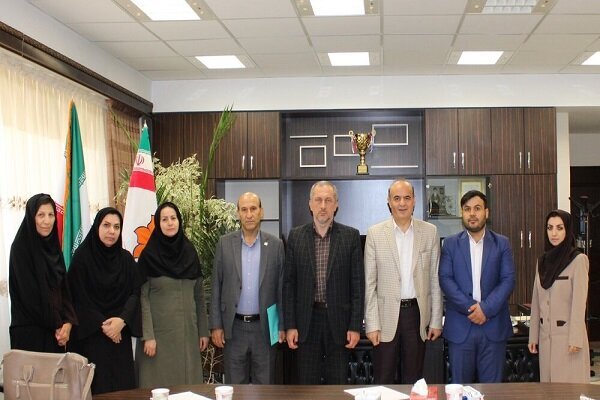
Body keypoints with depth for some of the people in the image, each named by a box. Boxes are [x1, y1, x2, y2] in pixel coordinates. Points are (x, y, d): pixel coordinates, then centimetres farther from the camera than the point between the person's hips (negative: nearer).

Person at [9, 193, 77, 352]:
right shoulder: (21, 248, -10)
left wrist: (68, 322, -6)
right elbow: (30, 294, -14)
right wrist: (57, 324, -10)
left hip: (55, 329, 6)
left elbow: (63, 288, 9)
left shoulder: (53, 246, 11)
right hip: (30, 330, -6)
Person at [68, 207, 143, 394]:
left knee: (123, 384, 2)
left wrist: (122, 320, -15)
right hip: (92, 334, -4)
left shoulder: (126, 258, 7)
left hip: (120, 334, 4)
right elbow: (78, 297, -8)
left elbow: (136, 292, 1)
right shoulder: (82, 256, -5)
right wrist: (102, 325, -12)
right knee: (98, 385, -4)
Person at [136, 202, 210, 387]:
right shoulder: (149, 255, -5)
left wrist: (203, 330, 7)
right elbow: (143, 297, -8)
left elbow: (199, 294, 10)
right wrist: (147, 335, -15)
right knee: (160, 385, 0)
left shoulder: (190, 252, 7)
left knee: (188, 382, 7)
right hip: (160, 331, -4)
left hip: (187, 331, 4)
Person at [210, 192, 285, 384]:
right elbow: (217, 286, 3)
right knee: (235, 385, 8)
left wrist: (282, 325, 0)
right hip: (233, 327, 0)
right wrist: (216, 325, -1)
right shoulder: (225, 243, 1)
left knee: (265, 384, 7)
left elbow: (281, 288, 3)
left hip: (265, 326, 0)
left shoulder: (275, 245, 0)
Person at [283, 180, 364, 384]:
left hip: (339, 319, -1)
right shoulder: (296, 236, 4)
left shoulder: (351, 236, 1)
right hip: (306, 320, 1)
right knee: (306, 383, 6)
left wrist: (356, 326, -5)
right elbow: (289, 283, 4)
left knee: (338, 383, 6)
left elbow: (358, 284, 0)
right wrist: (290, 325, -1)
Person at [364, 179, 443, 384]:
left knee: (413, 380, 11)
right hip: (386, 315, -1)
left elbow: (435, 279, 5)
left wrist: (436, 320, 3)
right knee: (383, 382, 5)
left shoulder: (430, 232, 3)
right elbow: (370, 283, -2)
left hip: (417, 313, 1)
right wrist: (372, 324, -6)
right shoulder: (375, 233, -2)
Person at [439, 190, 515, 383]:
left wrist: (486, 308, -13)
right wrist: (470, 307, -13)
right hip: (460, 326, 0)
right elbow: (445, 279, -2)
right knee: (460, 385, 5)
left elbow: (508, 279, -1)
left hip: (493, 325, 0)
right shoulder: (451, 243, 7)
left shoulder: (502, 243, 7)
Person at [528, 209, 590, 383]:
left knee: (569, 384, -2)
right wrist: (533, 335, 9)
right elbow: (536, 301, 11)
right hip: (546, 334, 6)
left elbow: (579, 301, -12)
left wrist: (575, 339, -15)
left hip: (567, 332, -6)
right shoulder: (543, 260, 10)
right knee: (548, 381, 10)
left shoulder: (578, 260, -8)